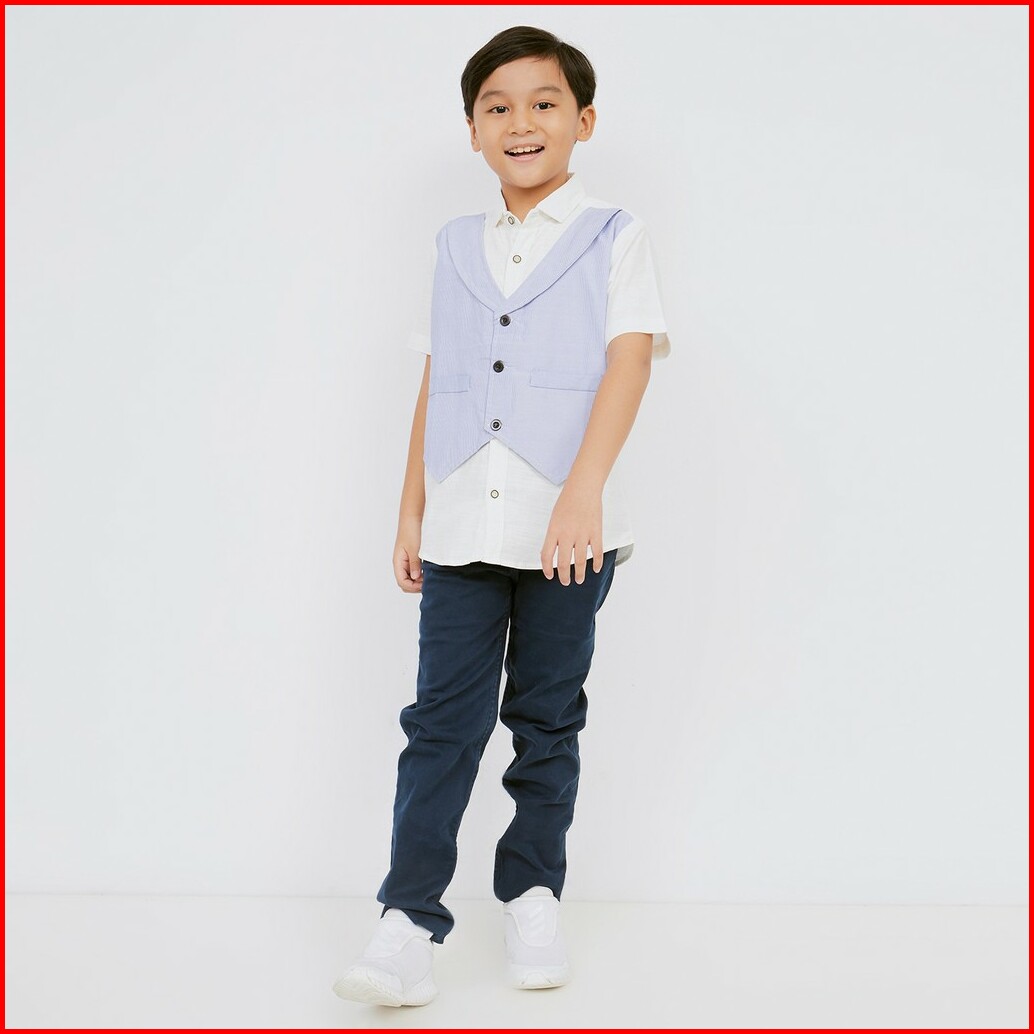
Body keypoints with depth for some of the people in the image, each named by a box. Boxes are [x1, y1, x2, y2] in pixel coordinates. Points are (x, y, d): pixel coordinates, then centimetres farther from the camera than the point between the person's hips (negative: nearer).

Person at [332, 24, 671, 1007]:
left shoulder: (612, 237, 2)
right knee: (443, 715, -3)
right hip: (462, 526, 3)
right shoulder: (455, 247, 13)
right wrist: (410, 515, 12)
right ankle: (409, 921, -2)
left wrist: (584, 489, -24)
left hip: (568, 526, -2)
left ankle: (533, 896, 23)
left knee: (547, 716, 9)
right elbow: (433, 387, 15)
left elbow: (628, 362, -11)